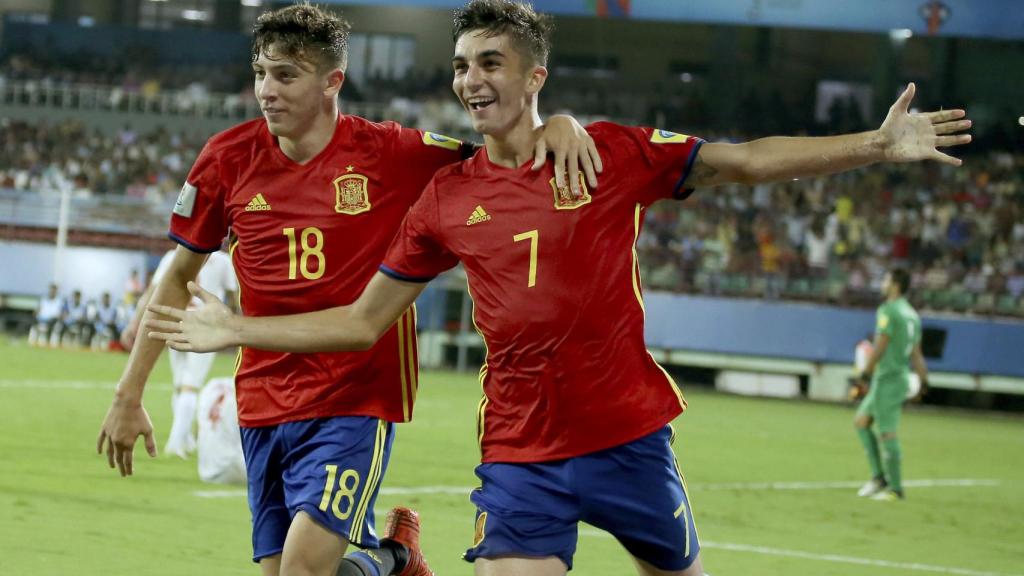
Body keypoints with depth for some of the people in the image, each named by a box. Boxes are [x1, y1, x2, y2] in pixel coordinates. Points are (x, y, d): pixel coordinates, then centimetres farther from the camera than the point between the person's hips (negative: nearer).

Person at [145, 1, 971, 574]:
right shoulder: (447, 197, 4)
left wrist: (878, 146, -9)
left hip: (627, 433, -1)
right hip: (518, 452, 1)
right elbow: (363, 321, 12)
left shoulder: (614, 154, -3)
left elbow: (749, 161, 0)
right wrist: (236, 330, 8)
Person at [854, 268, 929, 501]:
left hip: (888, 378, -10)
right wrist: (923, 380, 18)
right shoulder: (911, 314, 14)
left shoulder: (888, 311, -13)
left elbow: (880, 346, -16)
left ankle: (895, 489, -2)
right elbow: (916, 353, 17)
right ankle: (879, 477, 12)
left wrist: (866, 372, -10)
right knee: (861, 421, 16)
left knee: (888, 434, -5)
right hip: (902, 376, 10)